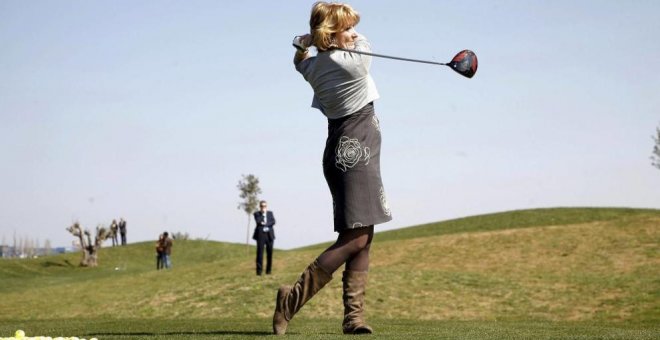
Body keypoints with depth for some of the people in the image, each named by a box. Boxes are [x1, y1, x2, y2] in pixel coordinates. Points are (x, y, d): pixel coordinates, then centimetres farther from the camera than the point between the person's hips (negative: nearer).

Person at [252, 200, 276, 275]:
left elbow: (273, 222, 1)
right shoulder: (257, 214, 7)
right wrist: (263, 213, -7)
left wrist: (265, 224, -10)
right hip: (260, 235, -3)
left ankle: (268, 270, 9)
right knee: (260, 253, -8)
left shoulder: (270, 213, 16)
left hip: (269, 235, 3)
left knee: (269, 253, 2)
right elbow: (258, 221, -10)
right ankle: (259, 270, -6)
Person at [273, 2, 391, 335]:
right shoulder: (357, 60, -13)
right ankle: (294, 297, -16)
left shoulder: (312, 67, 7)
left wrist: (304, 43, 14)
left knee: (363, 238, 6)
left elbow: (300, 60, 31)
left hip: (343, 154, 9)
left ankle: (354, 314, -1)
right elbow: (362, 40, 9)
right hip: (355, 154, -9)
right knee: (354, 238, -13)